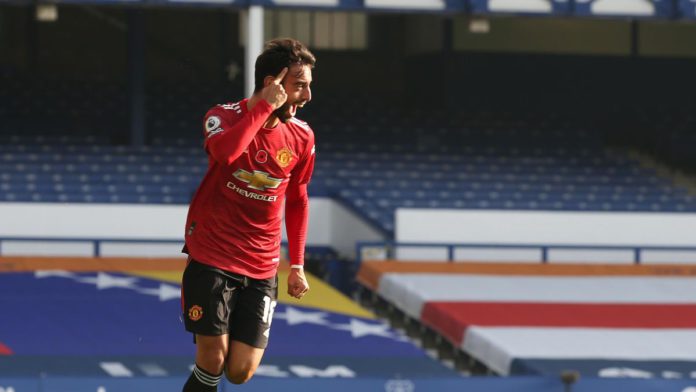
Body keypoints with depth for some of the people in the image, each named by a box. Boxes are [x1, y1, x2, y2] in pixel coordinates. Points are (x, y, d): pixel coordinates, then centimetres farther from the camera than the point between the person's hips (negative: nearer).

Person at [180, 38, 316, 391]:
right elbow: (224, 151, -36)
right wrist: (266, 107, -29)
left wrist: (297, 264, 13)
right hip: (211, 259, -3)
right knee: (212, 364, -9)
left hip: (261, 270, 3)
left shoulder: (301, 137, 0)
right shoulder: (225, 116, -11)